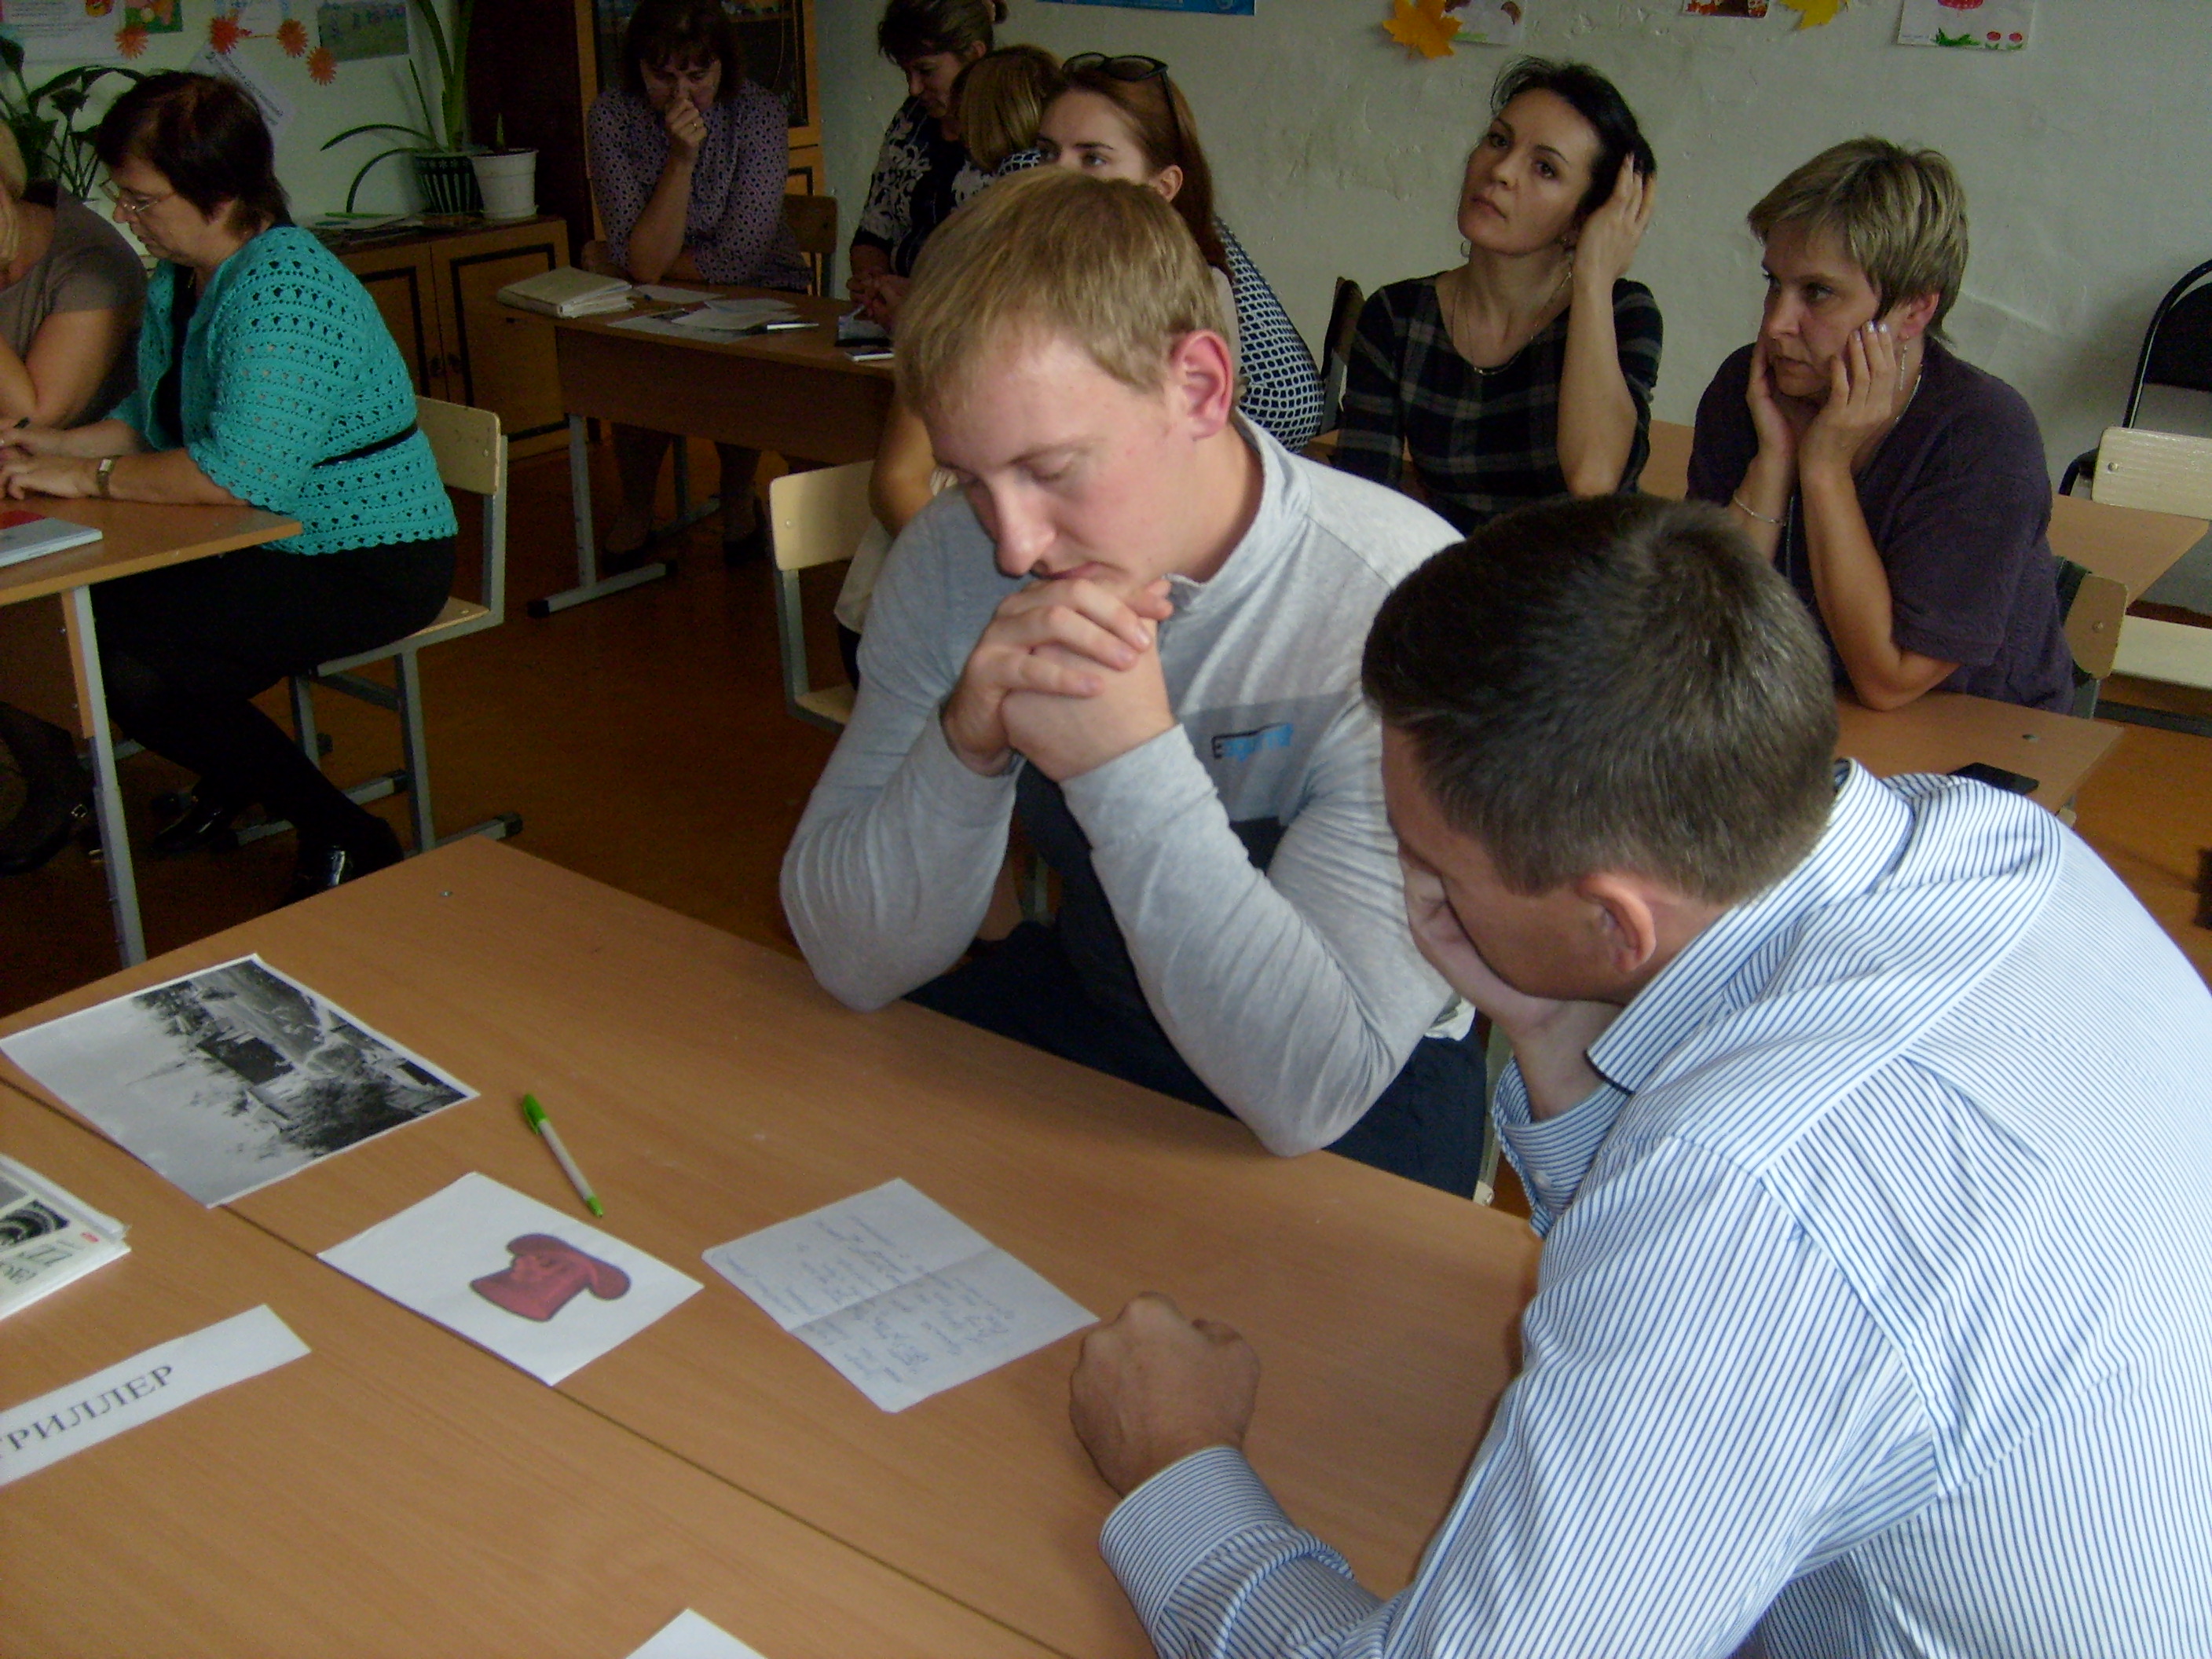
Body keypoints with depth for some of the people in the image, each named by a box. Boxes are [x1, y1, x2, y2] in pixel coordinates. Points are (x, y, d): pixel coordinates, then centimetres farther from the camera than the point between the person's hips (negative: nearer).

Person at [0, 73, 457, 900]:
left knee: (131, 668, -23)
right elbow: (151, 415, 21)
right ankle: (234, 774, 21)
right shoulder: (176, 281, 8)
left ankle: (346, 839, -8)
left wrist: (92, 476, -21)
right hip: (271, 547, 10)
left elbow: (239, 473, -32)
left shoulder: (284, 290, -24)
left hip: (369, 564, -10)